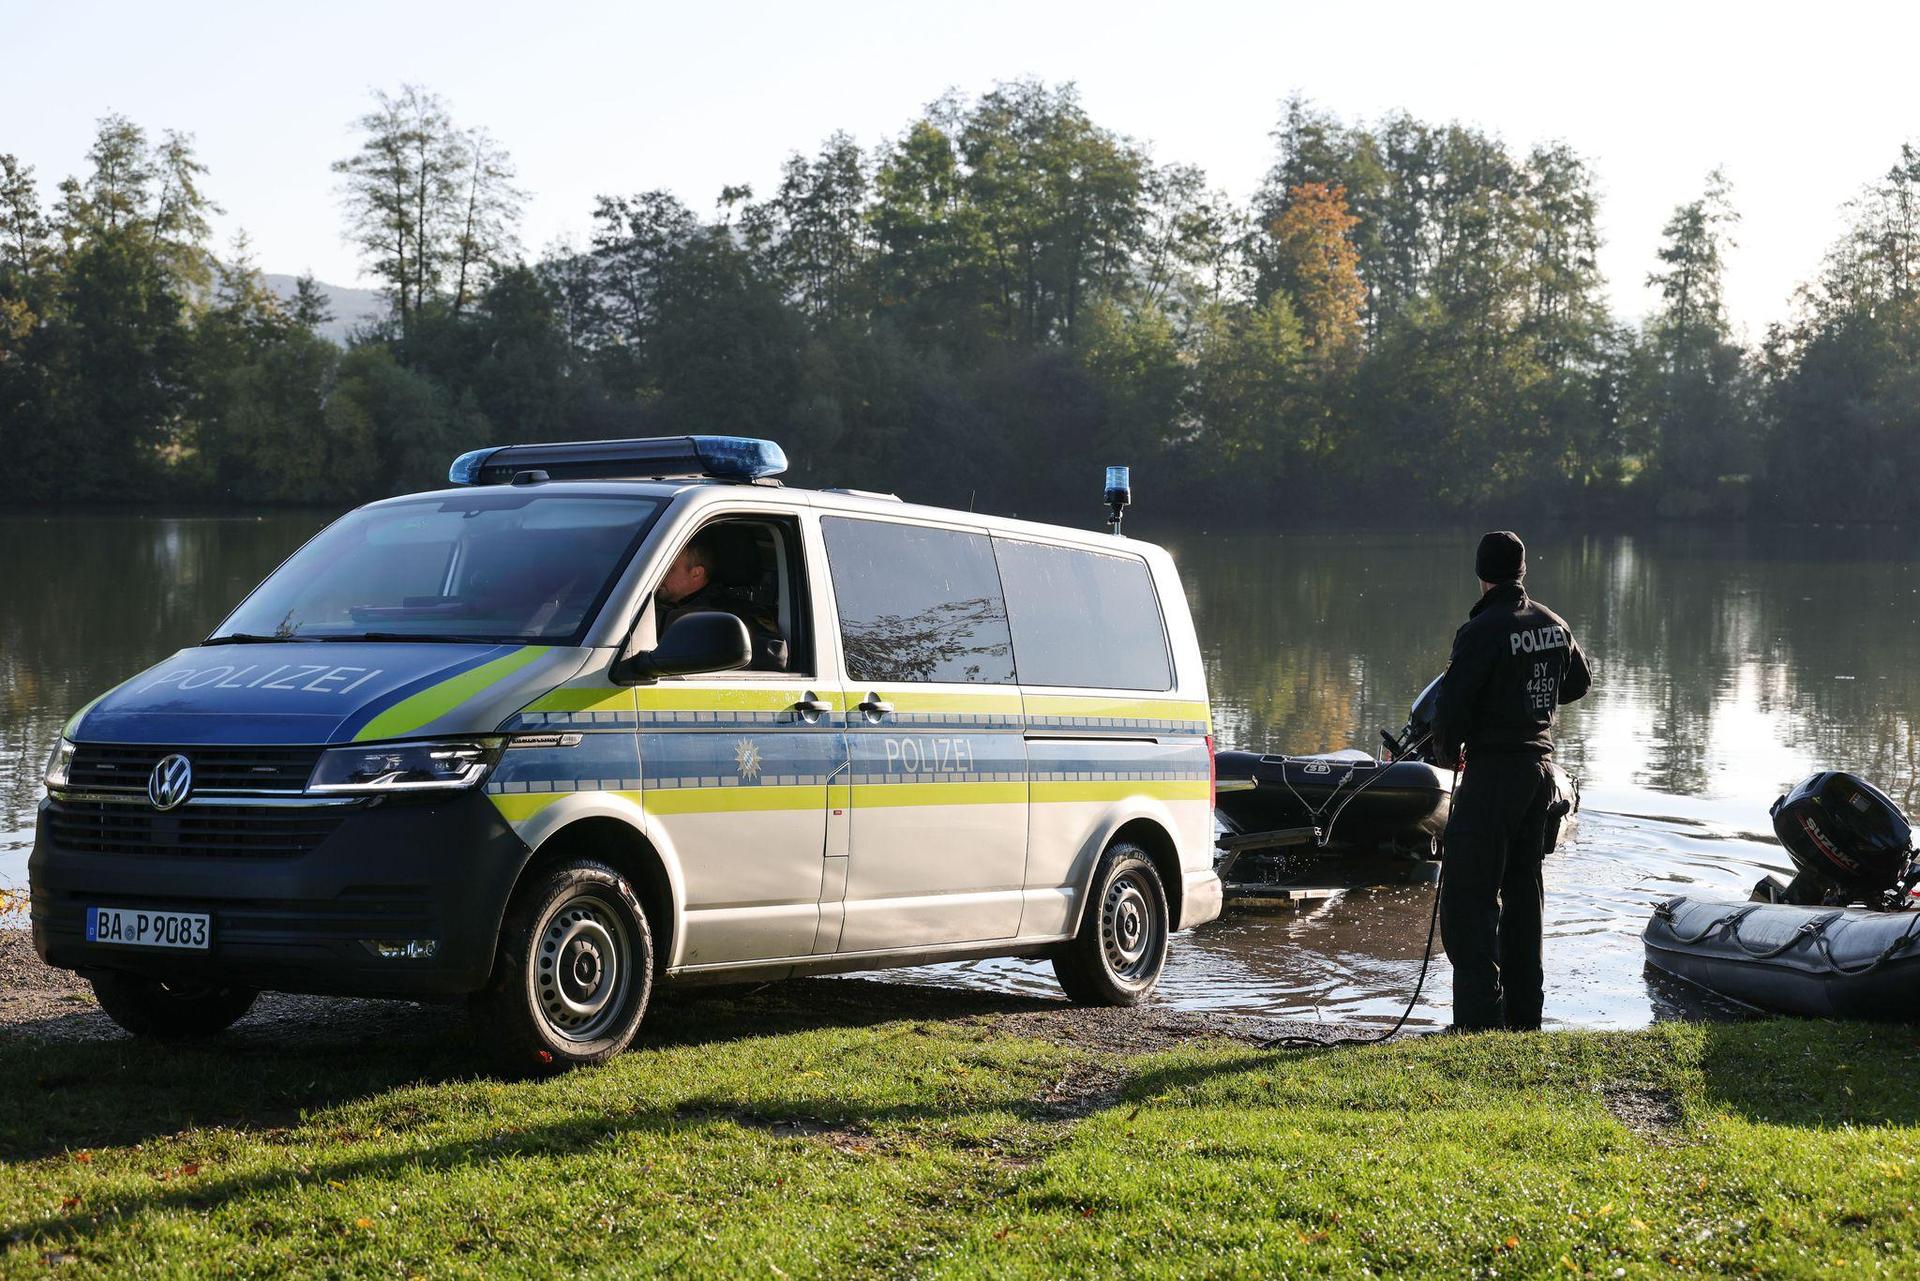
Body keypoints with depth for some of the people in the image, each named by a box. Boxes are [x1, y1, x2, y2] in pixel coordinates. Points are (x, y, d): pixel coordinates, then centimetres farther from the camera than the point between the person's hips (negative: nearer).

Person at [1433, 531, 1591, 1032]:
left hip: (1493, 770, -8)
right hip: (1541, 765, 8)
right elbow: (1579, 681, 23)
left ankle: (1480, 1020, -11)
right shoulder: (1553, 625, 6)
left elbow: (1452, 706, -17)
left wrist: (1448, 750, 2)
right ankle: (1523, 1018, 19)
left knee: (1468, 895, -5)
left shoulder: (1481, 632, -17)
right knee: (1523, 893, 15)